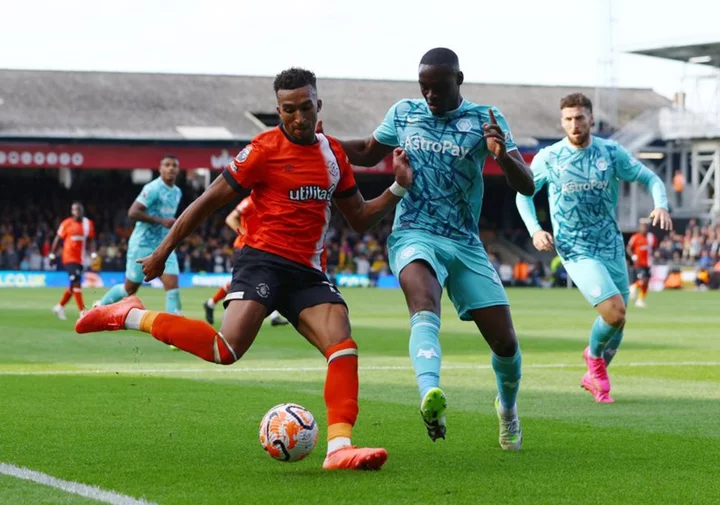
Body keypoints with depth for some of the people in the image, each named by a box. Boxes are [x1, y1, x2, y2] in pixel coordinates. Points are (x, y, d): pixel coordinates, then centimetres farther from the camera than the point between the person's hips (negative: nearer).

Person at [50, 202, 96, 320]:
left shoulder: (88, 224, 6)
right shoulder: (67, 224, -5)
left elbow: (91, 240, 10)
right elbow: (58, 239, 2)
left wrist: (93, 254, -4)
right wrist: (52, 255, 3)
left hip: (80, 259, 6)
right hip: (69, 257, -6)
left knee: (73, 286, 12)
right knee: (76, 283, -15)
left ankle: (59, 307, 30)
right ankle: (82, 312, -15)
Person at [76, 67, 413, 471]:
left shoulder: (334, 153, 14)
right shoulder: (265, 149, -4)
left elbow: (360, 219, 21)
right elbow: (210, 201, -1)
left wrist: (398, 188, 5)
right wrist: (163, 251, 0)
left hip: (309, 271, 6)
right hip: (264, 259, -5)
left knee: (344, 346, -18)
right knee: (227, 350, -24)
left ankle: (339, 448, -23)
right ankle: (133, 316, -7)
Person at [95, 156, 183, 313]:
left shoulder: (177, 192, 9)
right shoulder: (153, 188, -16)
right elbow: (133, 212, -23)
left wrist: (173, 226, 8)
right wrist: (161, 221, -25)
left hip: (164, 246, 6)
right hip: (143, 245, -6)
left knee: (173, 285, -10)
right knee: (130, 289, 6)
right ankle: (100, 306, 30)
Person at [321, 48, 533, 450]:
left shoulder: (484, 119, 0)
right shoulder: (403, 114, 7)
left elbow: (526, 185, -8)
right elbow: (368, 153, 25)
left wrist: (502, 155, -29)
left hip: (466, 244, 1)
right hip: (414, 236, -1)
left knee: (505, 342, 1)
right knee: (425, 309, -33)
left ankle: (508, 409, 33)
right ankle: (430, 395, -58)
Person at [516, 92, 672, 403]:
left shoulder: (611, 152, -1)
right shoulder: (548, 158, -5)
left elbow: (650, 179, 5)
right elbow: (523, 193, 10)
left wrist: (661, 205, -15)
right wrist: (535, 230, -5)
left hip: (612, 247, 4)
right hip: (575, 250, -4)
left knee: (617, 320, 9)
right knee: (615, 312, -21)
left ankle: (595, 377, 35)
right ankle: (594, 355, 11)